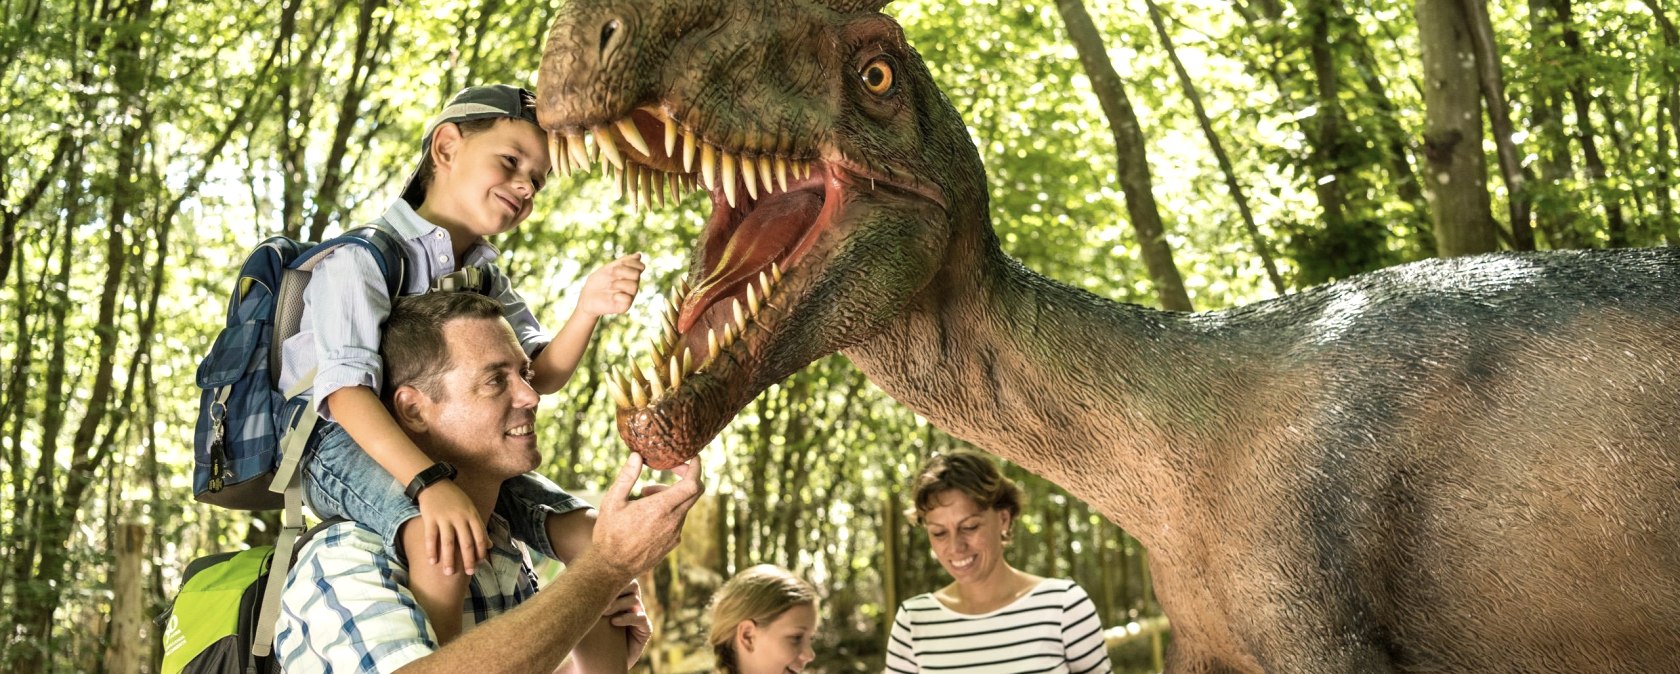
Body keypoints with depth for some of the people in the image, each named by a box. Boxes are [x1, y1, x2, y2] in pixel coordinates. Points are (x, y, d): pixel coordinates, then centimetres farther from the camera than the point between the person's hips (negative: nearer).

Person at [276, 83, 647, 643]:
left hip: (452, 452, 8)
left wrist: (588, 308, -17)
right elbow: (345, 390, -26)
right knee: (446, 549, -37)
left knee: (589, 537, -5)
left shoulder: (486, 279, 14)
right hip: (348, 445, -8)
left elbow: (541, 375, 4)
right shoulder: (363, 258, -13)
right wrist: (428, 483, -40)